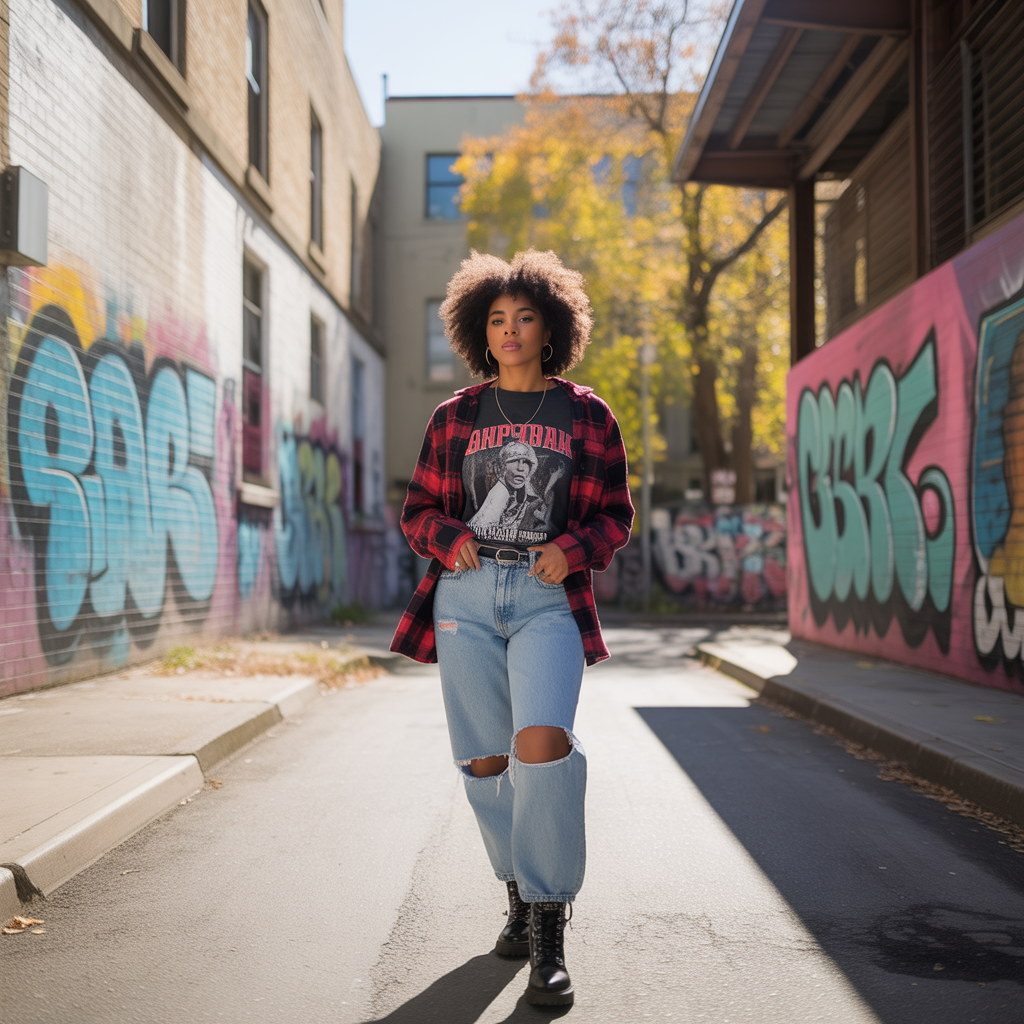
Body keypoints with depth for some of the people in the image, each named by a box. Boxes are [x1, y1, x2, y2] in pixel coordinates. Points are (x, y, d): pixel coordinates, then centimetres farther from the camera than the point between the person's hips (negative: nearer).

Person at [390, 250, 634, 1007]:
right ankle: (521, 889, 30)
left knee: (543, 741, -23)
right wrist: (449, 539, -7)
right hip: (466, 597, 3)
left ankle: (548, 931, -11)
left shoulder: (586, 416, 8)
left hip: (548, 598, -2)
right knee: (484, 762, 4)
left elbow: (613, 517, 10)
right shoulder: (455, 417, 11)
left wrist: (573, 550, -10)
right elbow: (419, 510, 15)